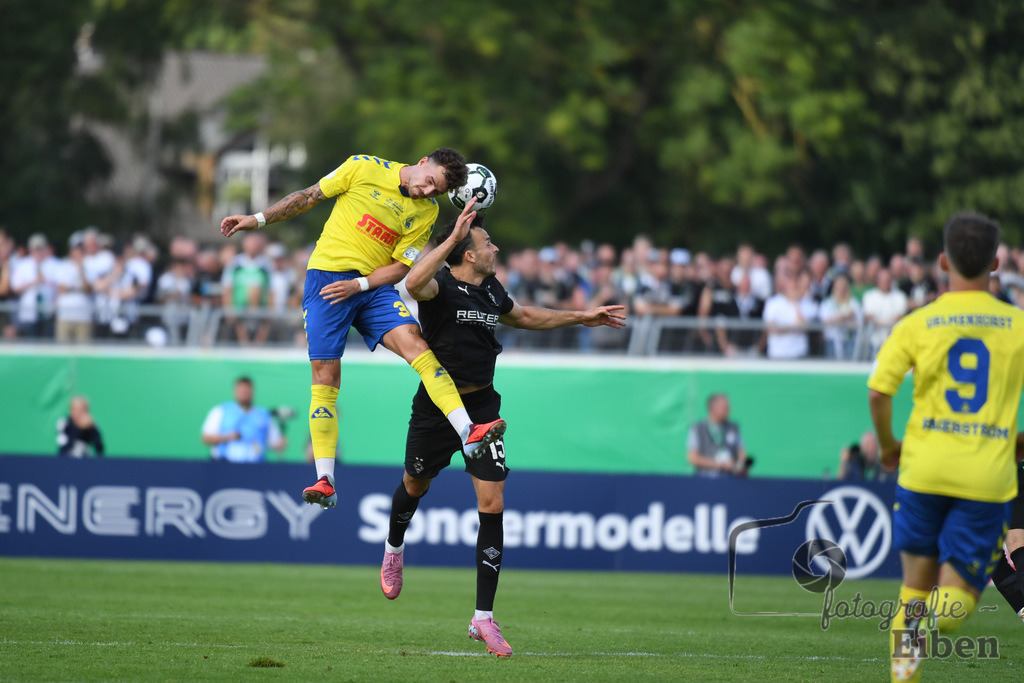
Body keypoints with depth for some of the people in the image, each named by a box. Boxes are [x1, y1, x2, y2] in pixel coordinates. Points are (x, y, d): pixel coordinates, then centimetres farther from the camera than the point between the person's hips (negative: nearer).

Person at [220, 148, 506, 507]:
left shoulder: (427, 211, 2)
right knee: (325, 375, -7)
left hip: (374, 286, 2)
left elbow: (400, 268, 1)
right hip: (327, 274, -2)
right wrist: (258, 220, 8)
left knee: (415, 344, -21)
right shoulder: (365, 168, -4)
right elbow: (310, 196, 7)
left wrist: (359, 284, -15)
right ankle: (325, 480, -4)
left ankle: (468, 433, -29)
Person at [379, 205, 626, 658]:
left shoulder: (491, 291, 7)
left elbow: (524, 317, 28)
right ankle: (394, 549, 55)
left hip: (482, 408, 4)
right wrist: (453, 238, -42)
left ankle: (483, 618, -3)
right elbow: (414, 284, -41)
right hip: (436, 407, -4)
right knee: (415, 487, 19)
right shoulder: (441, 286, -15)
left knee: (492, 506, -7)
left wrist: (581, 317, 29)